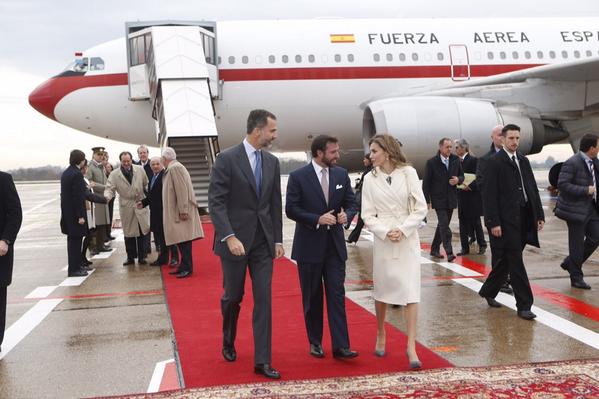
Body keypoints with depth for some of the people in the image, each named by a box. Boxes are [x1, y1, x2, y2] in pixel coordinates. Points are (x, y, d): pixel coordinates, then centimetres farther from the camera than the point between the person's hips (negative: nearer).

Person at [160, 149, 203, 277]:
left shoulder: (175, 168, -13)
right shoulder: (172, 168, 16)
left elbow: (181, 190, -19)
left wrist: (183, 211, -21)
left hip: (180, 211, -9)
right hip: (176, 211, 9)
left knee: (183, 240, -7)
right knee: (181, 239, 11)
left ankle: (187, 268, -4)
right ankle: (184, 266, 17)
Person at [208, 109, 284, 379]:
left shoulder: (272, 162, 7)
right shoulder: (227, 159, -10)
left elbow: (275, 204, 11)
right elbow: (216, 202, -13)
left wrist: (278, 240, 7)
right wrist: (229, 236, -22)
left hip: (263, 241, 4)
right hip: (235, 240, -4)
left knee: (263, 300, 0)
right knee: (233, 296, 10)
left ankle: (262, 361, 5)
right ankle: (228, 342, 38)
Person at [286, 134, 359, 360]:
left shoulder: (341, 175, 4)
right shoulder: (298, 177, -8)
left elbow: (351, 203, 9)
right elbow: (291, 209, -10)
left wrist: (347, 215, -14)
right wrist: (317, 219, -21)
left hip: (334, 245, 3)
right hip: (309, 246, -2)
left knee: (337, 295, -3)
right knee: (312, 298, 9)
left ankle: (340, 346, -2)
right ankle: (315, 342, 23)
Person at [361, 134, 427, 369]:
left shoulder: (408, 173, -2)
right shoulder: (370, 179, 3)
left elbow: (421, 208, -4)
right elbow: (368, 215, 2)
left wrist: (403, 230, -14)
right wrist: (386, 232, -13)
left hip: (408, 239, -1)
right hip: (383, 241, 2)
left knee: (411, 291, -6)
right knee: (382, 290, 10)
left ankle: (411, 346, -4)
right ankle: (381, 336, 30)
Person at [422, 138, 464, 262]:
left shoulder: (456, 160, 4)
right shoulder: (432, 162, -8)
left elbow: (462, 175, 16)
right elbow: (426, 183, -6)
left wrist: (458, 180, -9)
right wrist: (427, 200, -10)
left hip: (451, 199, 5)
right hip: (438, 199, -5)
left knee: (442, 225, 12)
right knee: (444, 225, -13)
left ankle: (434, 249, 24)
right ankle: (449, 252, -16)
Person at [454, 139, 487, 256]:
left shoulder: (473, 160, -10)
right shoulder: (458, 161, 10)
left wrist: (470, 186, -24)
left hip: (472, 197, -7)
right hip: (462, 197, 7)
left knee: (476, 222, 3)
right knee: (463, 223, 8)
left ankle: (482, 245, 17)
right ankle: (465, 248, 13)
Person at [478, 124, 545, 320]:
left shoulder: (523, 160, 15)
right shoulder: (494, 162, -6)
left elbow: (533, 189, 16)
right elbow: (489, 195, -11)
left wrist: (539, 215, 10)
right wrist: (493, 222, -16)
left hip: (524, 219, 7)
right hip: (506, 220, -7)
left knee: (506, 260, 14)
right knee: (515, 261, -4)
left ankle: (488, 291, 30)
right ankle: (524, 305, 1)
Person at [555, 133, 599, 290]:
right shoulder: (572, 163, -17)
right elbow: (562, 184, -23)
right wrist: (586, 190, -22)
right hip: (576, 208, -8)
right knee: (577, 243, 1)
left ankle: (570, 263, 24)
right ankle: (576, 278, 13)